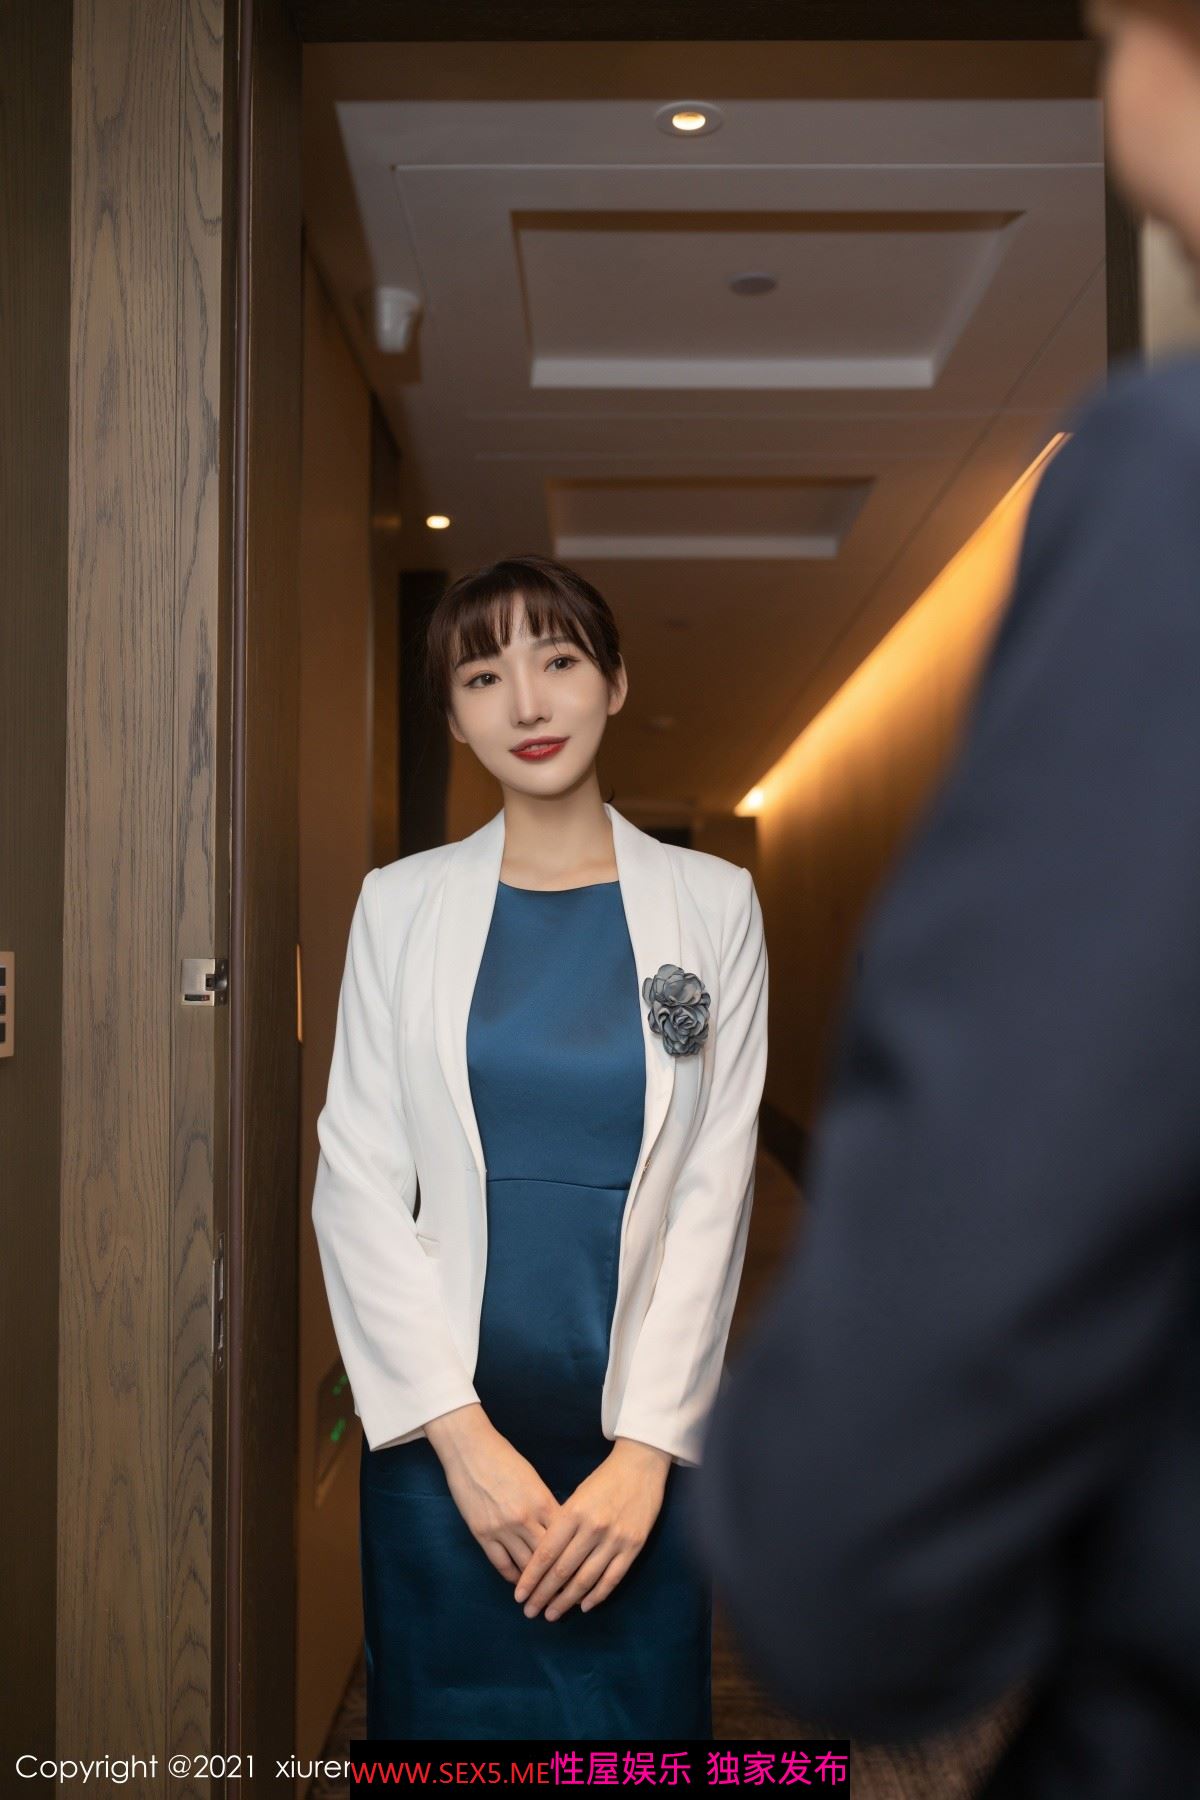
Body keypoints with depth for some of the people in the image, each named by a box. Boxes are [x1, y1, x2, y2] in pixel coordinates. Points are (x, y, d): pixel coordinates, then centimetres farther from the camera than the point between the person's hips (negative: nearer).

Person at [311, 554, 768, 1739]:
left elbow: (715, 1188, -2)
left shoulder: (711, 904, 2)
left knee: (638, 1717, 10)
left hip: (641, 1431, 0)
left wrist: (647, 1448, -9)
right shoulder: (401, 904, 2)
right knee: (446, 1708, 10)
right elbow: (358, 1182, -2)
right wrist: (460, 1432, -10)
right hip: (442, 1422, 0)